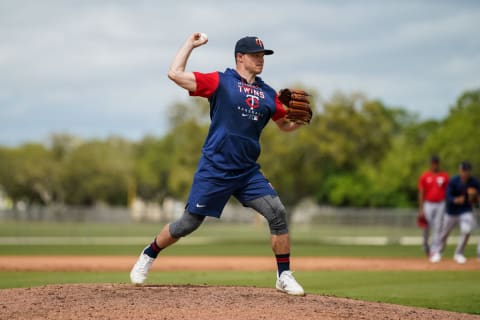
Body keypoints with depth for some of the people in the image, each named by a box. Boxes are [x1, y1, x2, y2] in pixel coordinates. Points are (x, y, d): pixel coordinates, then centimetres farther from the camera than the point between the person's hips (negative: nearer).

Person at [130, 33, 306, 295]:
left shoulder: (268, 94, 11)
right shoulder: (220, 82, -4)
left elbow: (285, 125, 21)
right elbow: (175, 73, -10)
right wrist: (190, 44, -2)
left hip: (248, 172, 4)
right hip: (214, 170, -4)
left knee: (277, 213, -10)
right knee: (189, 223, 2)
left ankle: (284, 276, 1)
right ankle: (148, 256, 25)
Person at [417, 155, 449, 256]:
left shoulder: (445, 176, 4)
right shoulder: (424, 176, 1)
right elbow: (421, 193, 0)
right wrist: (421, 209, -5)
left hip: (441, 205, 1)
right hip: (428, 204, -1)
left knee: (437, 229, -1)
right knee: (427, 228, 1)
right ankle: (425, 246, 26)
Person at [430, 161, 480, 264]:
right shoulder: (453, 181, -16)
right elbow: (448, 197, -19)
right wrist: (456, 200, -40)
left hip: (466, 211, 0)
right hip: (452, 212, 0)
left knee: (466, 231, -20)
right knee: (445, 232, 9)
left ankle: (458, 254, 2)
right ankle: (437, 252, 35)